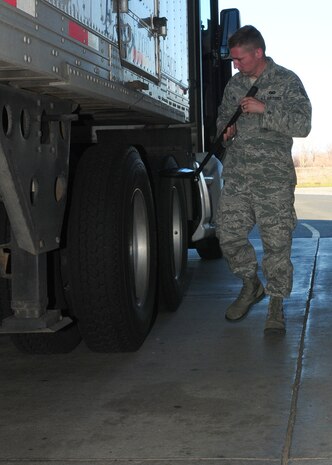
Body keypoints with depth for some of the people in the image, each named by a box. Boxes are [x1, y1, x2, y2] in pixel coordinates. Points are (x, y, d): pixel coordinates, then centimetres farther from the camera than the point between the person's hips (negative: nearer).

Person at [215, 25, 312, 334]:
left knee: (277, 243, -3)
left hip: (273, 180, -5)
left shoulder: (286, 81, -1)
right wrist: (226, 129, 6)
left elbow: (302, 124, -11)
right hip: (236, 176, 5)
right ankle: (251, 285, 27)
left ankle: (276, 304, 10)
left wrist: (264, 109, -18)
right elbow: (222, 116, 30)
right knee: (228, 234, 4)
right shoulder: (234, 85, 15)